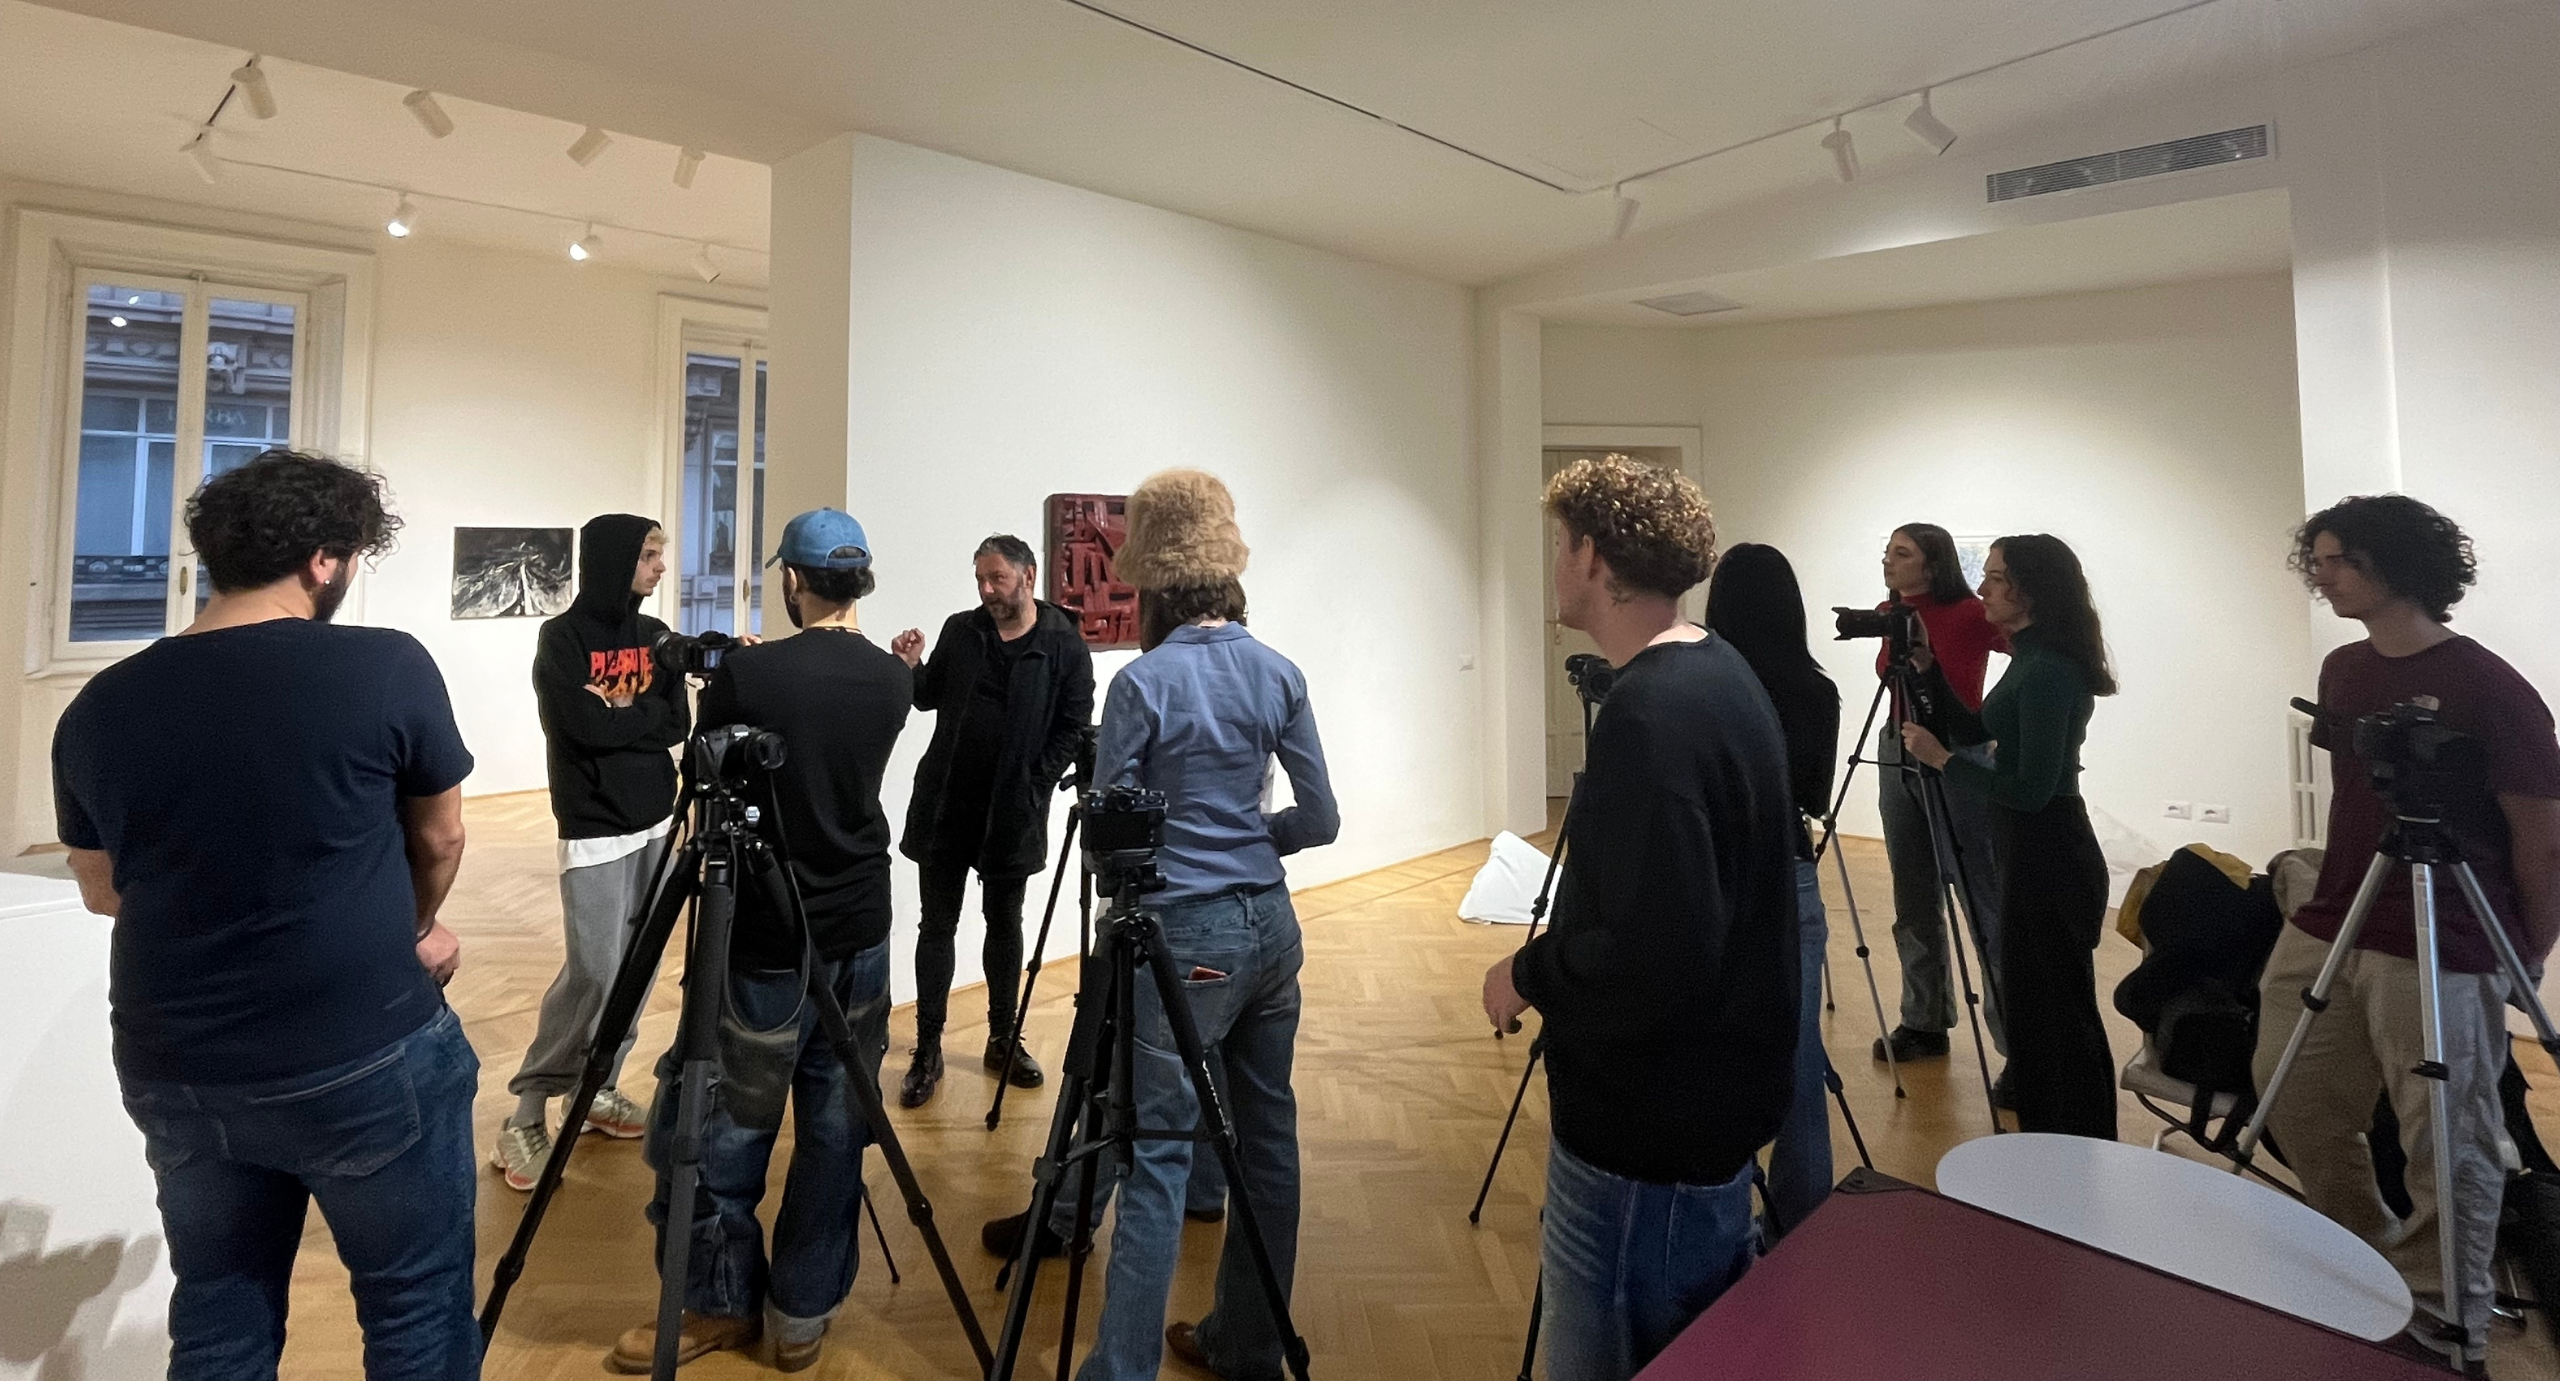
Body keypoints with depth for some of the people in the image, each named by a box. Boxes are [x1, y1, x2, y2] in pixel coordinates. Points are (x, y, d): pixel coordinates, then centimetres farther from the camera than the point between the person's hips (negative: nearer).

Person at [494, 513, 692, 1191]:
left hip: (656, 823, 6)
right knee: (592, 973, -9)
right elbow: (585, 726, -19)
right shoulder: (561, 637, -8)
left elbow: (678, 724, 1)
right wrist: (638, 715, -5)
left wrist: (614, 711, -9)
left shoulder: (656, 636, 8)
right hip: (595, 830, -5)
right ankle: (525, 1114, 5)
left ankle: (597, 1088, 24)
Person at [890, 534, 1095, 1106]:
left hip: (1013, 813, -2)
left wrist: (1035, 783, -11)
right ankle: (928, 1051, 18)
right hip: (944, 805, 2)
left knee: (1004, 923, 13)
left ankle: (1003, 1038, 29)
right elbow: (929, 698, 13)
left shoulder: (1064, 644, -8)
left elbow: (1075, 727, -5)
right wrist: (912, 669, -6)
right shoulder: (960, 630, 2)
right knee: (938, 925, 7)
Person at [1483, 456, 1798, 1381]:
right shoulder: (1722, 675, 5)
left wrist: (1530, 973, -14)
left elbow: (1659, 957, -30)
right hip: (1713, 1089, 10)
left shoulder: (1649, 715, -26)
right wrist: (1559, 954, 12)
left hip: (1652, 1119, -10)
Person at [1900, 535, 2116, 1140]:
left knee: (2055, 1014, 2)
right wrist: (1923, 668, 9)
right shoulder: (2033, 660, 9)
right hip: (2034, 853, 10)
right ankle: (2051, 1142, 35)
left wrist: (1941, 759, -16)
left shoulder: (2049, 670, -21)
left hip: (2048, 859, -10)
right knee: (2037, 1004, 20)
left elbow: (2030, 788, -24)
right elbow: (1976, 728, 19)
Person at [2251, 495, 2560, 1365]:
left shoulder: (2486, 688, -13)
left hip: (2439, 958, -7)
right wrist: (2332, 903, 16)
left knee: (2447, 1152, 5)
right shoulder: (2342, 671, 8)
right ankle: (2370, 1264, 37)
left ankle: (2444, 1330, 22)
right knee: (2293, 1107, 15)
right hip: (2324, 932, 7)